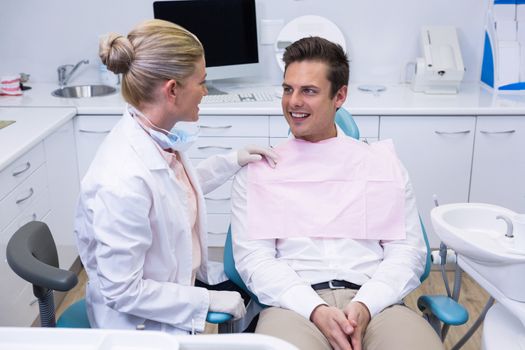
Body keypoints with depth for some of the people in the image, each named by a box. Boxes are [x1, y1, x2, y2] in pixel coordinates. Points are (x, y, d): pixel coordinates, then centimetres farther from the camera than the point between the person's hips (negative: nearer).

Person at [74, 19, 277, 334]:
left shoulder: (158, 136, -9)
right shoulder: (124, 181, -34)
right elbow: (122, 291, -25)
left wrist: (232, 161, 9)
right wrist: (209, 300, -18)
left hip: (179, 281, 8)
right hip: (142, 324, -7)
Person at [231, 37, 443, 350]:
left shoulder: (382, 163, 14)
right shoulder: (257, 170, 11)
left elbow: (407, 249, 8)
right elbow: (253, 256, 2)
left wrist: (364, 306, -10)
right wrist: (316, 310, -14)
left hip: (374, 303, 1)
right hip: (296, 305, -1)